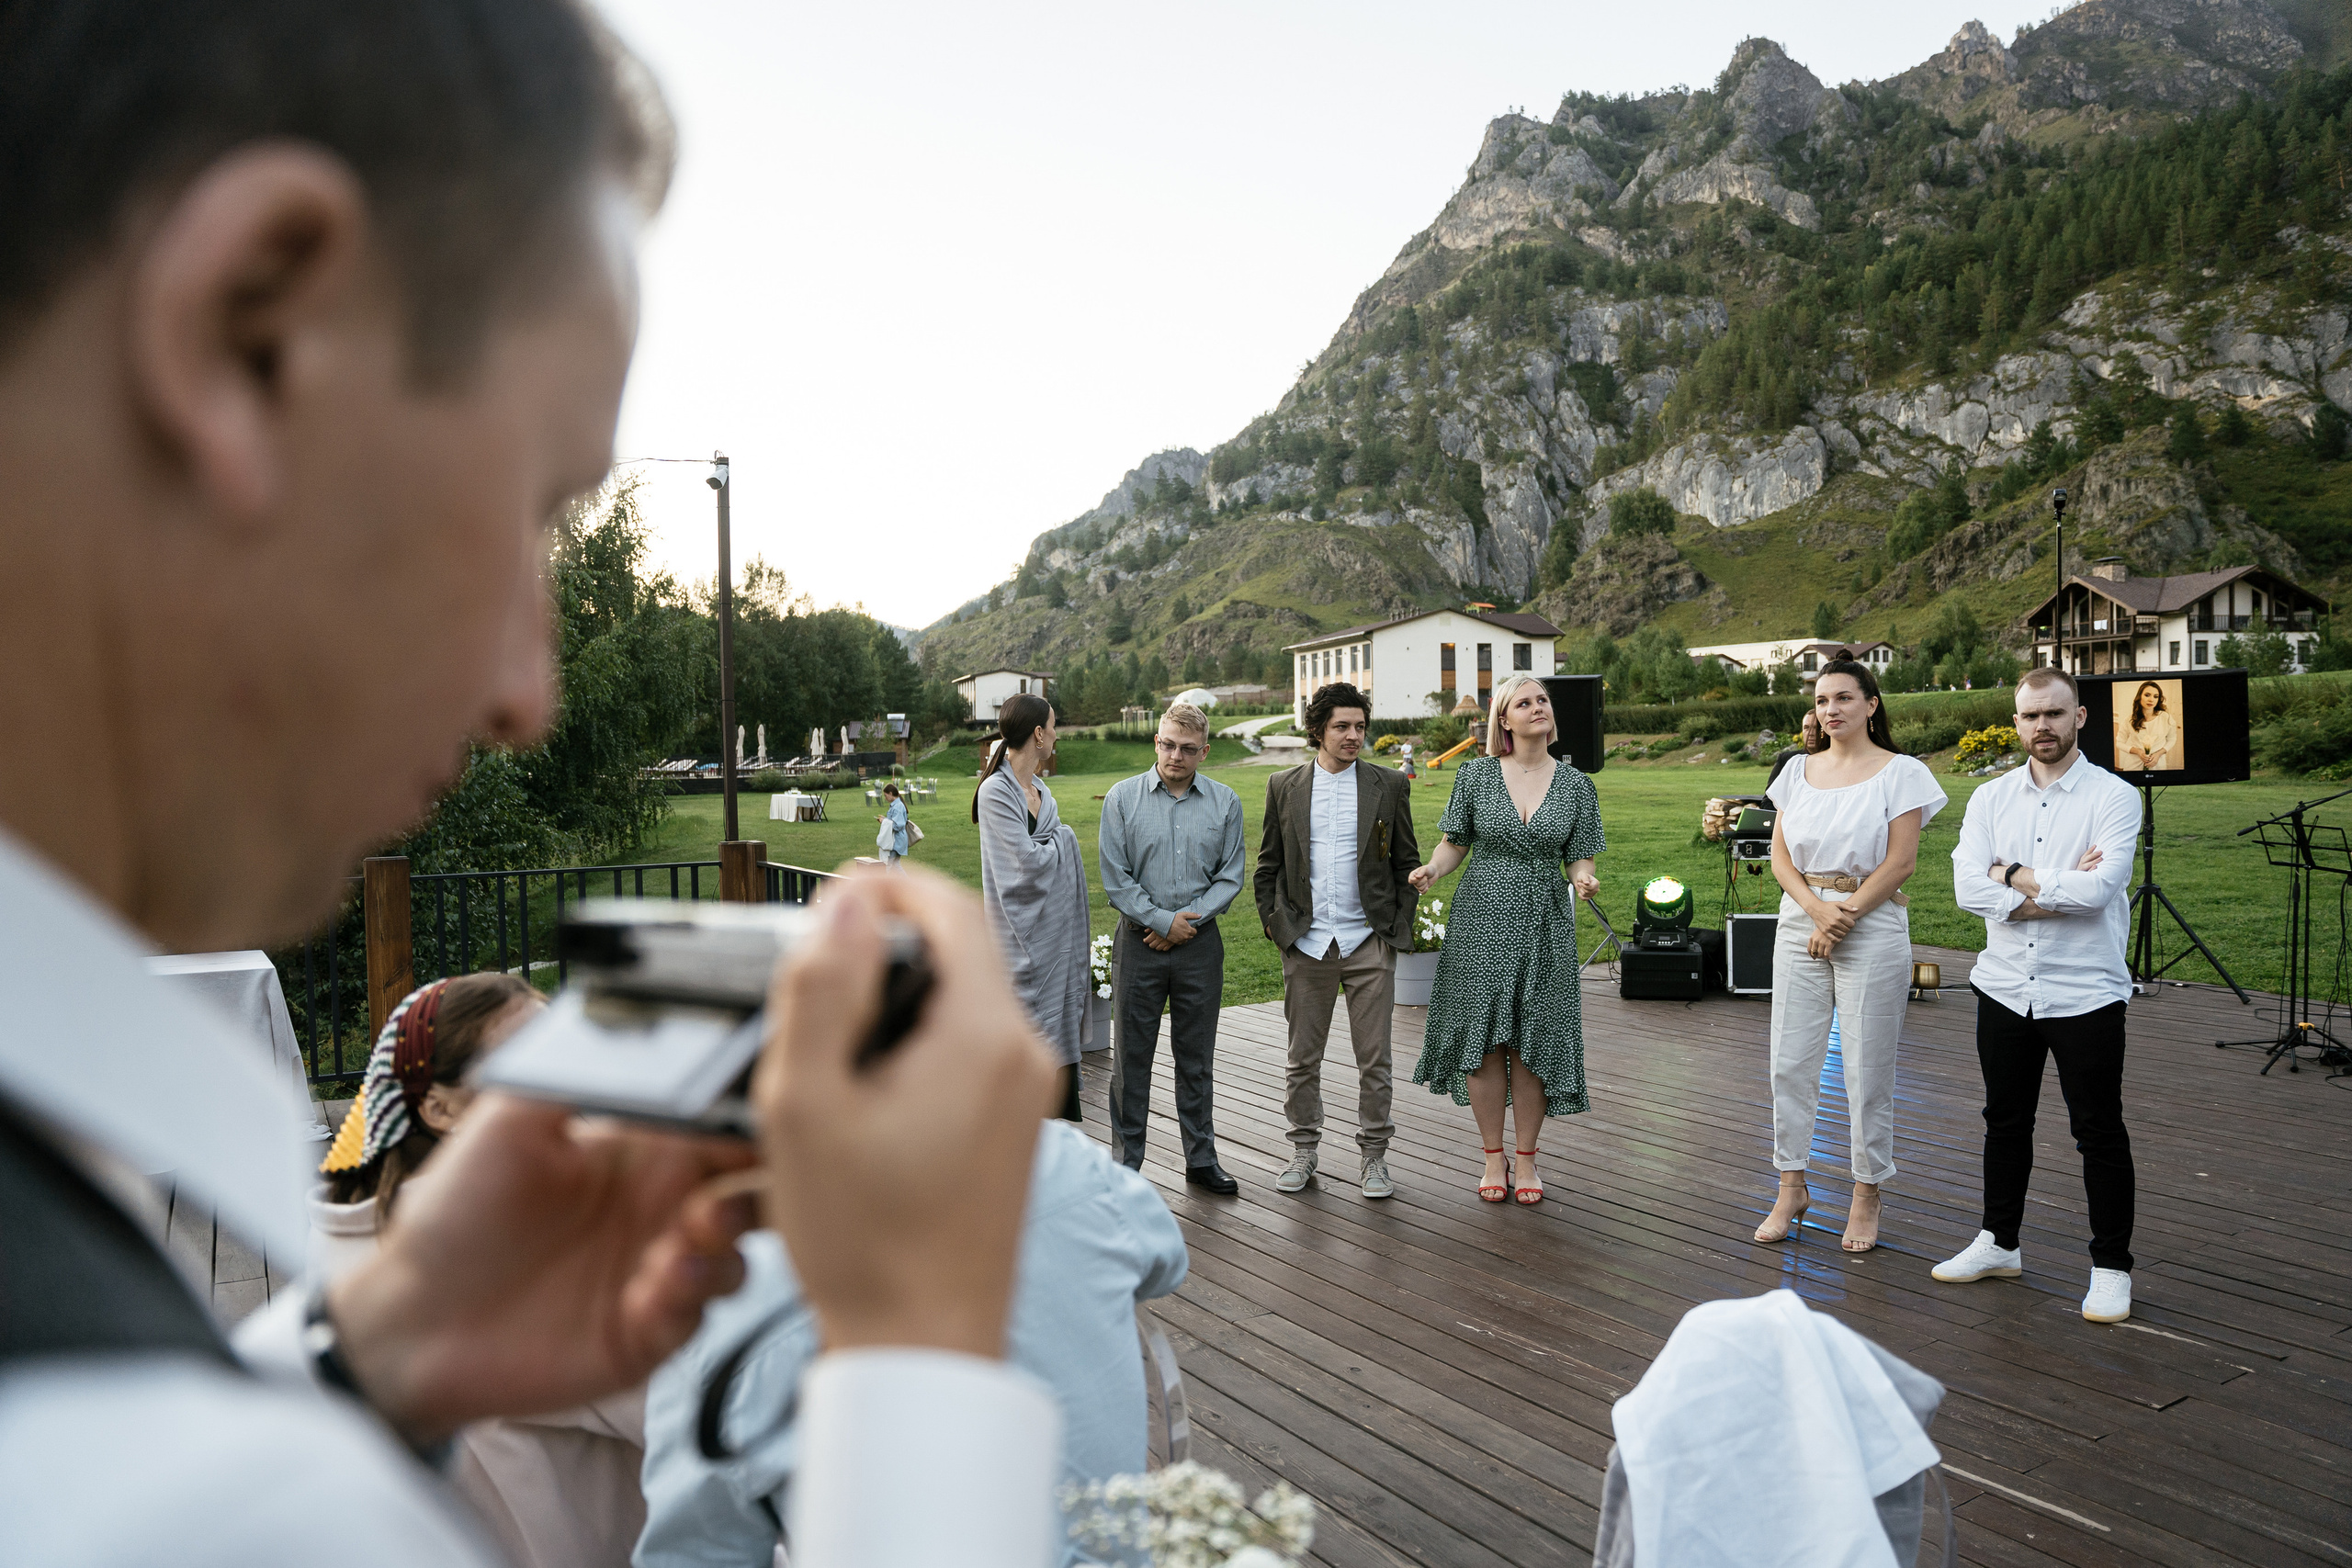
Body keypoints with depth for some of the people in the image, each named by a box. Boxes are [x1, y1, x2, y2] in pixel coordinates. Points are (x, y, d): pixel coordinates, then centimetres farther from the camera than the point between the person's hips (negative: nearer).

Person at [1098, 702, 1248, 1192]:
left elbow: (1230, 877, 2)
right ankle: (1127, 1163, 15)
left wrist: (1188, 919, -9)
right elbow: (1115, 878, -4)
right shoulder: (1122, 798, -1)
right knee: (1131, 1056, 4)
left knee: (1197, 1058, 10)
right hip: (1139, 942, -1)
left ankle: (1201, 1160, 22)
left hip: (1200, 945, 1)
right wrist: (1162, 921, -11)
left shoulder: (1225, 803, 4)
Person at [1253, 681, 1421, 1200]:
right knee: (1302, 1058, 9)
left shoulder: (1389, 787, 2)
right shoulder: (1284, 786, 4)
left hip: (1369, 943, -1)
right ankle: (1304, 1153, 24)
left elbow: (1407, 863, 7)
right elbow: (1268, 864, 10)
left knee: (1374, 1059, 5)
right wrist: (1273, 923, 2)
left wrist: (1399, 928, 1)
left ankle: (1375, 1156, 19)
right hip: (1306, 944, 1)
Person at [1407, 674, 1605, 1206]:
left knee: (1533, 1043, 4)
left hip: (1545, 923, 1)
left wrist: (1584, 881, -17)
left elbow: (1579, 861, 4)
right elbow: (1454, 843, 5)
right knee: (1483, 1041, 3)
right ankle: (1493, 1157, 18)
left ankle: (1526, 1158, 20)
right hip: (1482, 920, 0)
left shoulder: (1576, 785, 3)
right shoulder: (1476, 774, 0)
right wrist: (1431, 870, -14)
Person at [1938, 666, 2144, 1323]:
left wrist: (2016, 875, -11)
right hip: (2005, 990, 4)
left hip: (2086, 993, -4)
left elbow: (2099, 886, -22)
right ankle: (1999, 1243, 31)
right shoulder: (1990, 798, 5)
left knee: (2100, 1134, 5)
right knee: (2005, 1122, 16)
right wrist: (2058, 891, -16)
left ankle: (2111, 1267, 19)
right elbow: (1969, 887, -8)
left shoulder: (2114, 797, -7)